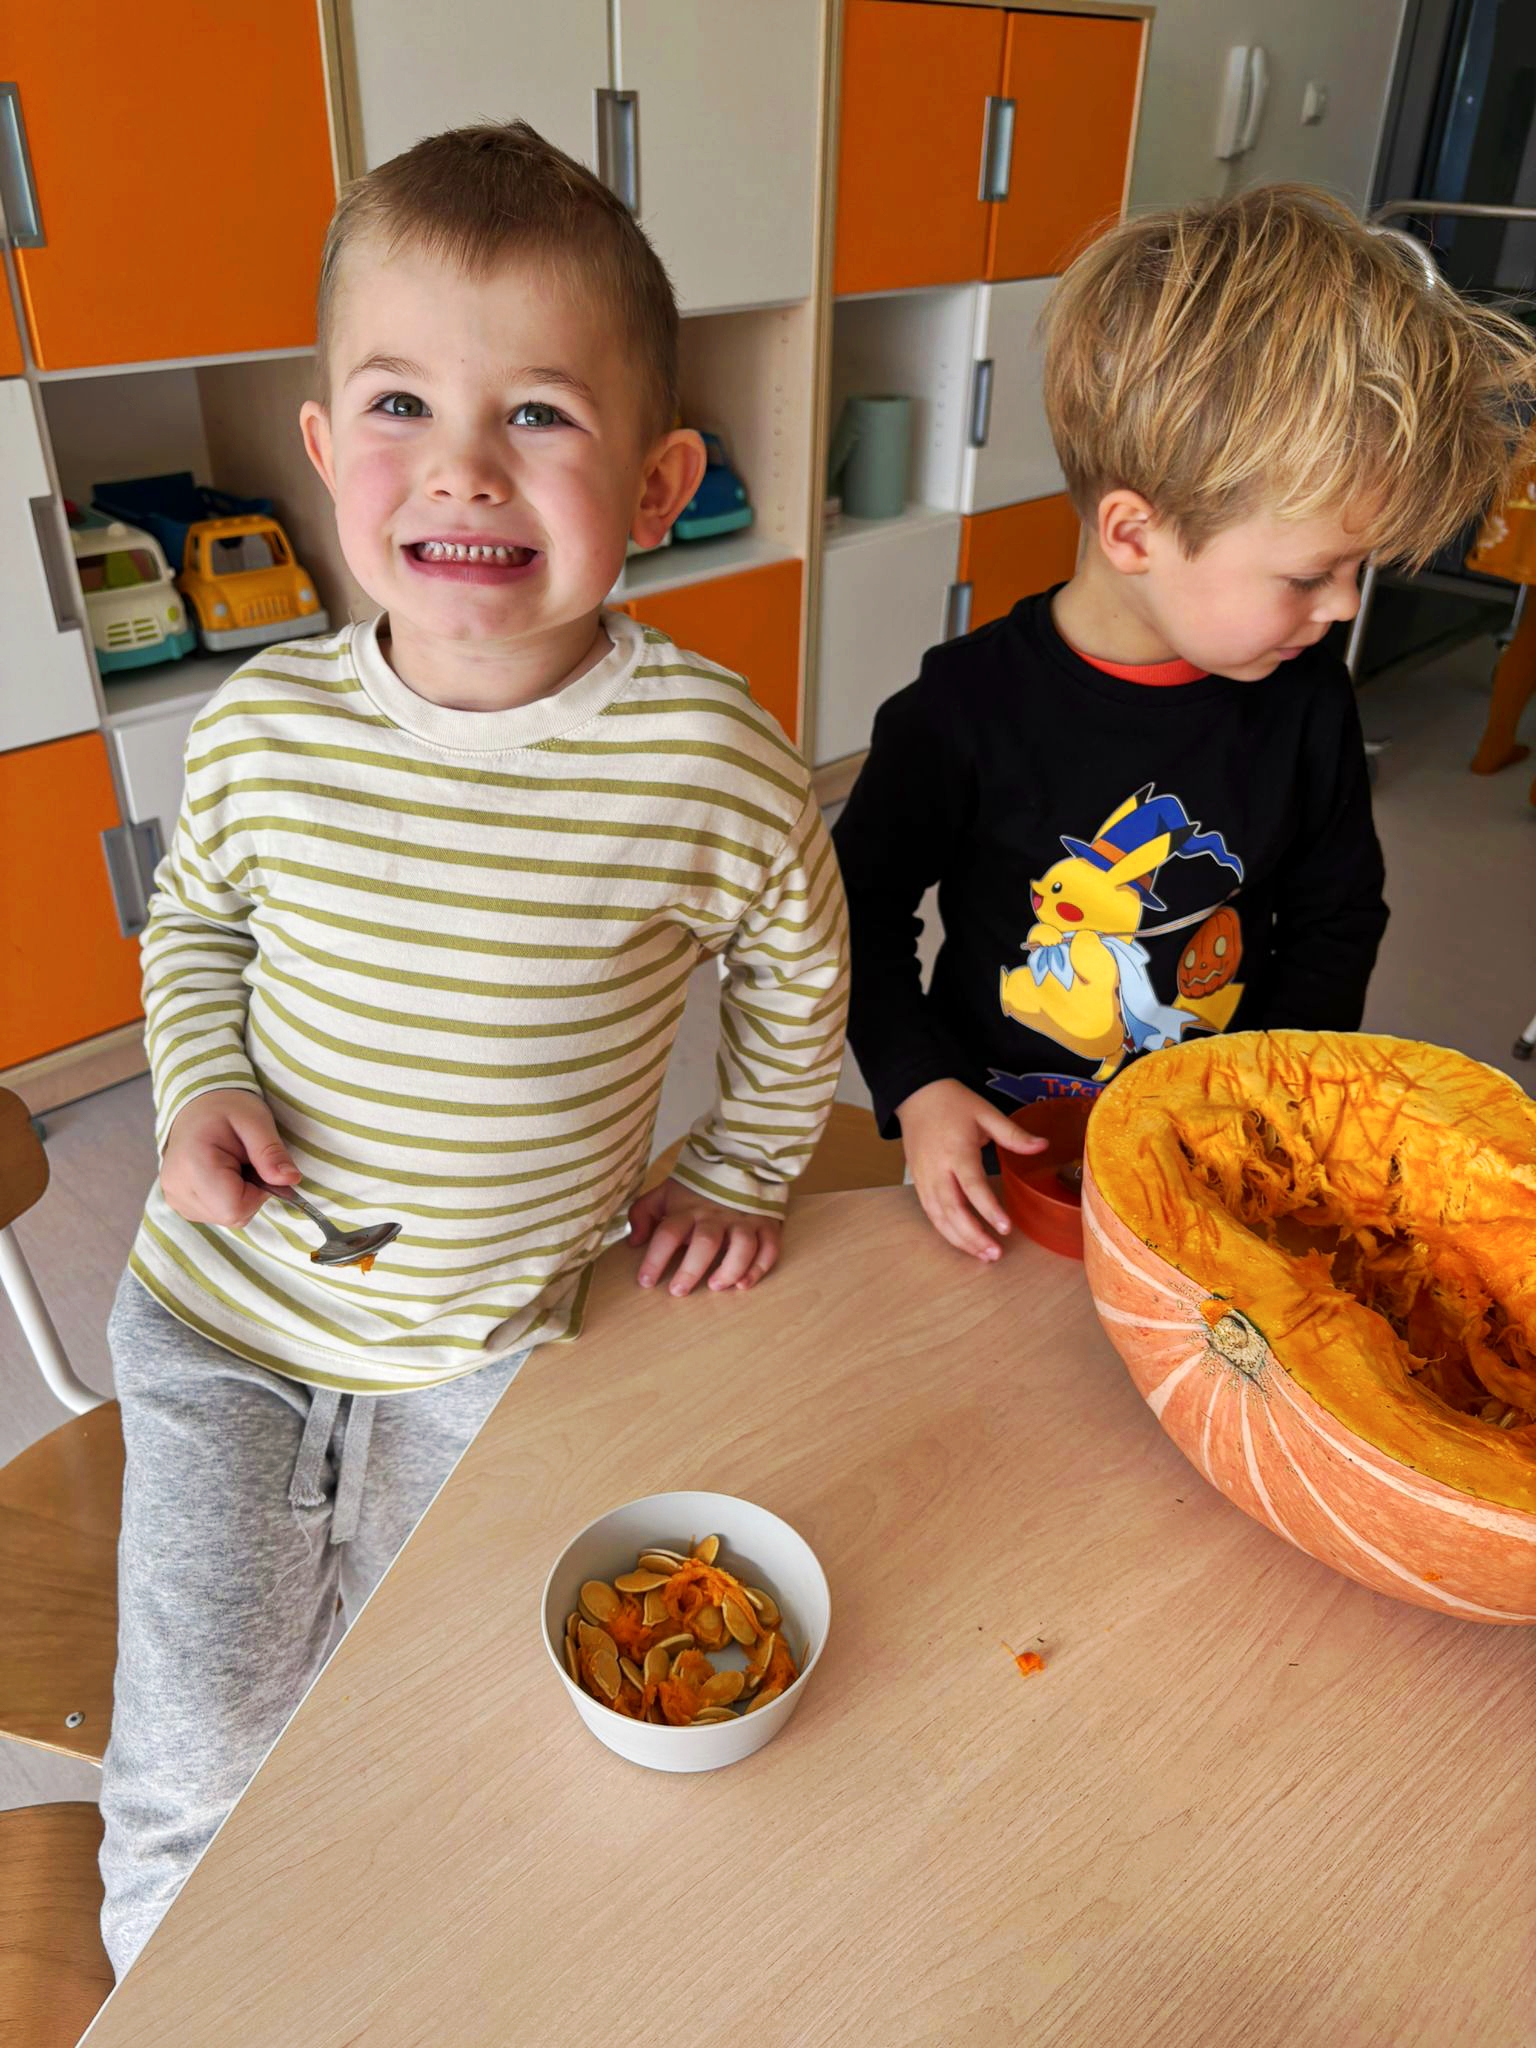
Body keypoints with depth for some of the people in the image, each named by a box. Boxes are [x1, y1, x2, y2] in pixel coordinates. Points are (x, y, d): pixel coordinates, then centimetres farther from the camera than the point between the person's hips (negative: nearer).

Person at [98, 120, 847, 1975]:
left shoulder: (707, 756, -22)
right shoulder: (263, 728, -15)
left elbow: (795, 959, -2)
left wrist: (738, 1169, 4)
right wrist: (201, 1094, -11)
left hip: (494, 1336, 0)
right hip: (224, 1316, 1)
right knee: (199, 1743, 7)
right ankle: (155, 1963, 45)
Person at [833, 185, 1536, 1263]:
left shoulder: (1308, 703, -9)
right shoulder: (969, 708, -20)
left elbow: (1337, 919, 4)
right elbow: (864, 908, -9)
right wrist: (918, 1085, -17)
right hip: (999, 1147, -2)